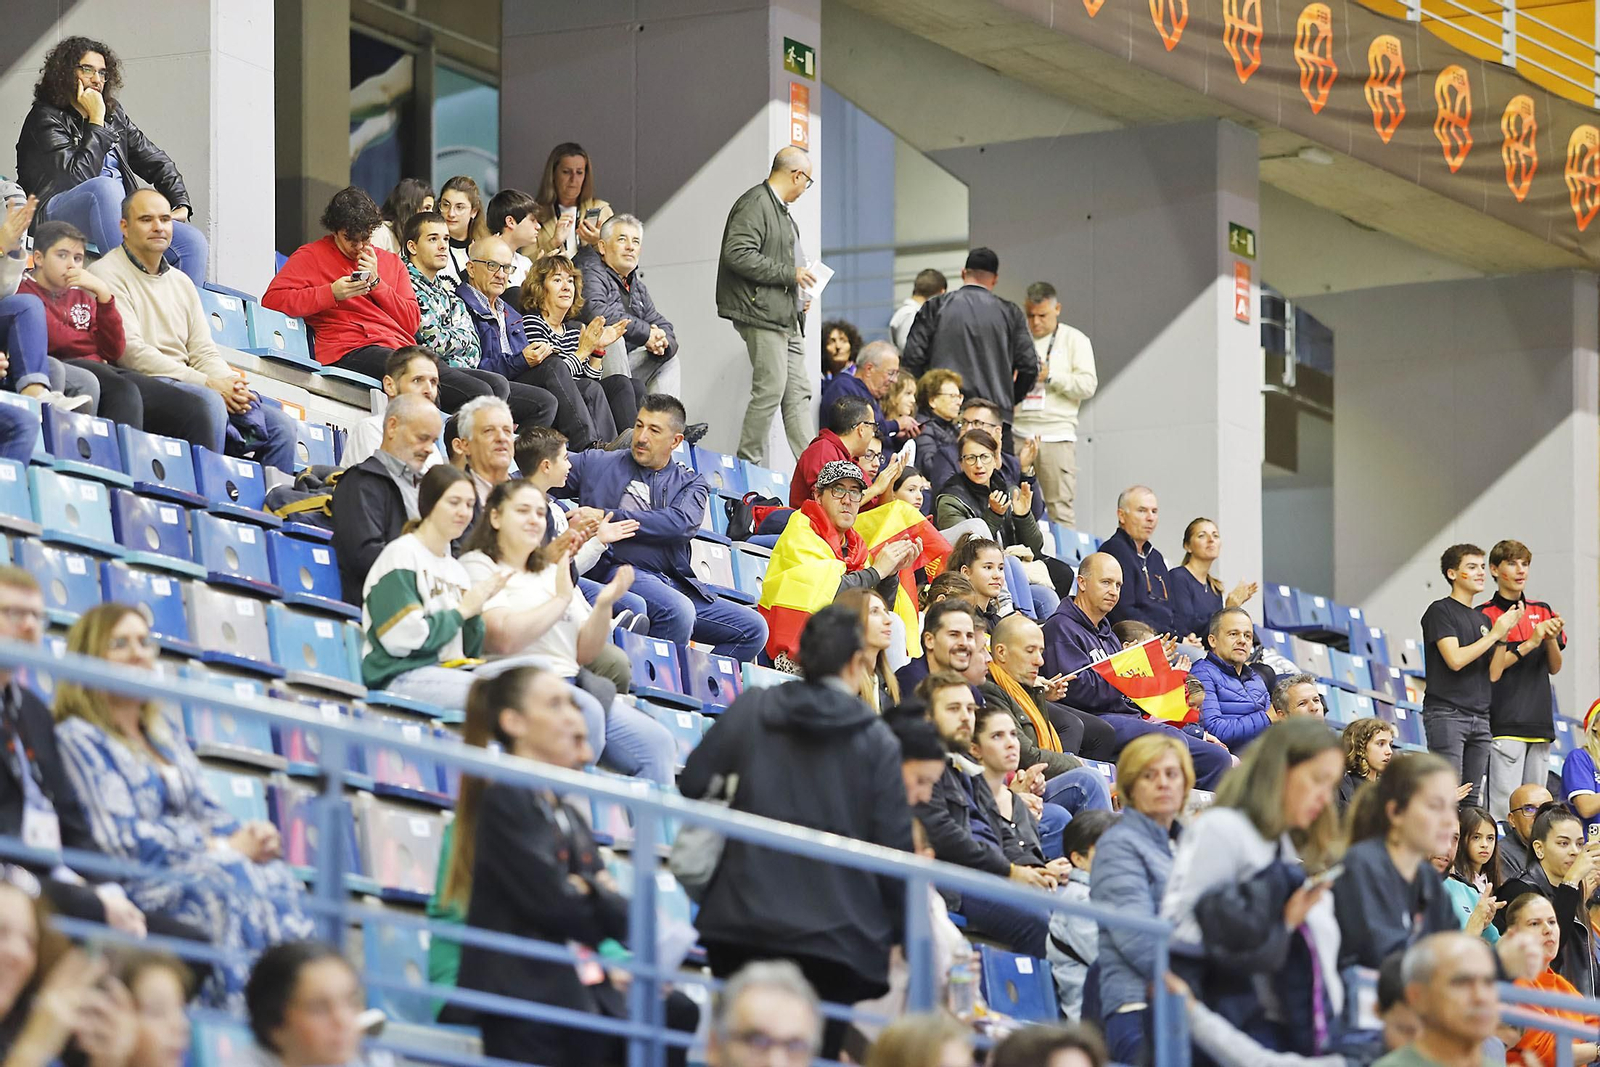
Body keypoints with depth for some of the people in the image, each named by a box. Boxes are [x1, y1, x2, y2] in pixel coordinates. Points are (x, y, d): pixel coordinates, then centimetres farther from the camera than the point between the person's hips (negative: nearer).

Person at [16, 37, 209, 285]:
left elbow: (155, 160, 22)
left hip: (119, 215, 7)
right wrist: (95, 121, -10)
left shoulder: (114, 114, 20)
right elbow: (79, 175, -17)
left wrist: (181, 205, 7)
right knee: (105, 186, -40)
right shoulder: (46, 118, -2)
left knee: (193, 240, -14)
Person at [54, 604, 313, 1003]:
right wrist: (224, 847, -11)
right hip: (138, 884, -7)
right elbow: (119, 838, -10)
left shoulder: (166, 737, 26)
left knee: (278, 879, -26)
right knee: (232, 881, -36)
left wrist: (251, 837, -6)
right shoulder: (79, 738, 1)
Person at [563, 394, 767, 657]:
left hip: (676, 584, 4)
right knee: (678, 611, -35)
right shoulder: (596, 464, 16)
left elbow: (682, 524, -5)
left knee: (754, 628, -10)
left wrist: (610, 517, -11)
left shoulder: (690, 484, 17)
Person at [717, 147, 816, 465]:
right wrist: (789, 274, -17)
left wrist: (799, 296, 15)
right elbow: (738, 254, -22)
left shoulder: (781, 210, 20)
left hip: (786, 318, 10)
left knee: (798, 392, 6)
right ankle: (747, 463, -4)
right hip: (762, 312, -10)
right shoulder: (755, 203, -11)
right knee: (771, 389, -11)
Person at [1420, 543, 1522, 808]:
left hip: (1479, 716, 7)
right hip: (1446, 714, -7)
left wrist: (1505, 633, 2)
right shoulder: (1440, 611, -2)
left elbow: (1493, 674, 13)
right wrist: (1495, 634, -8)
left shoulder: (1483, 619, 19)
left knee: (1473, 796, 4)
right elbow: (1455, 659, -15)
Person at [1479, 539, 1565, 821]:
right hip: (1505, 722, -6)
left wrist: (1551, 639, -5)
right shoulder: (1485, 615, -3)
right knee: (1504, 804, -12)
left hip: (1539, 723, 6)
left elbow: (1555, 668, 15)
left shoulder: (1542, 612, 15)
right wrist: (1529, 644, -18)